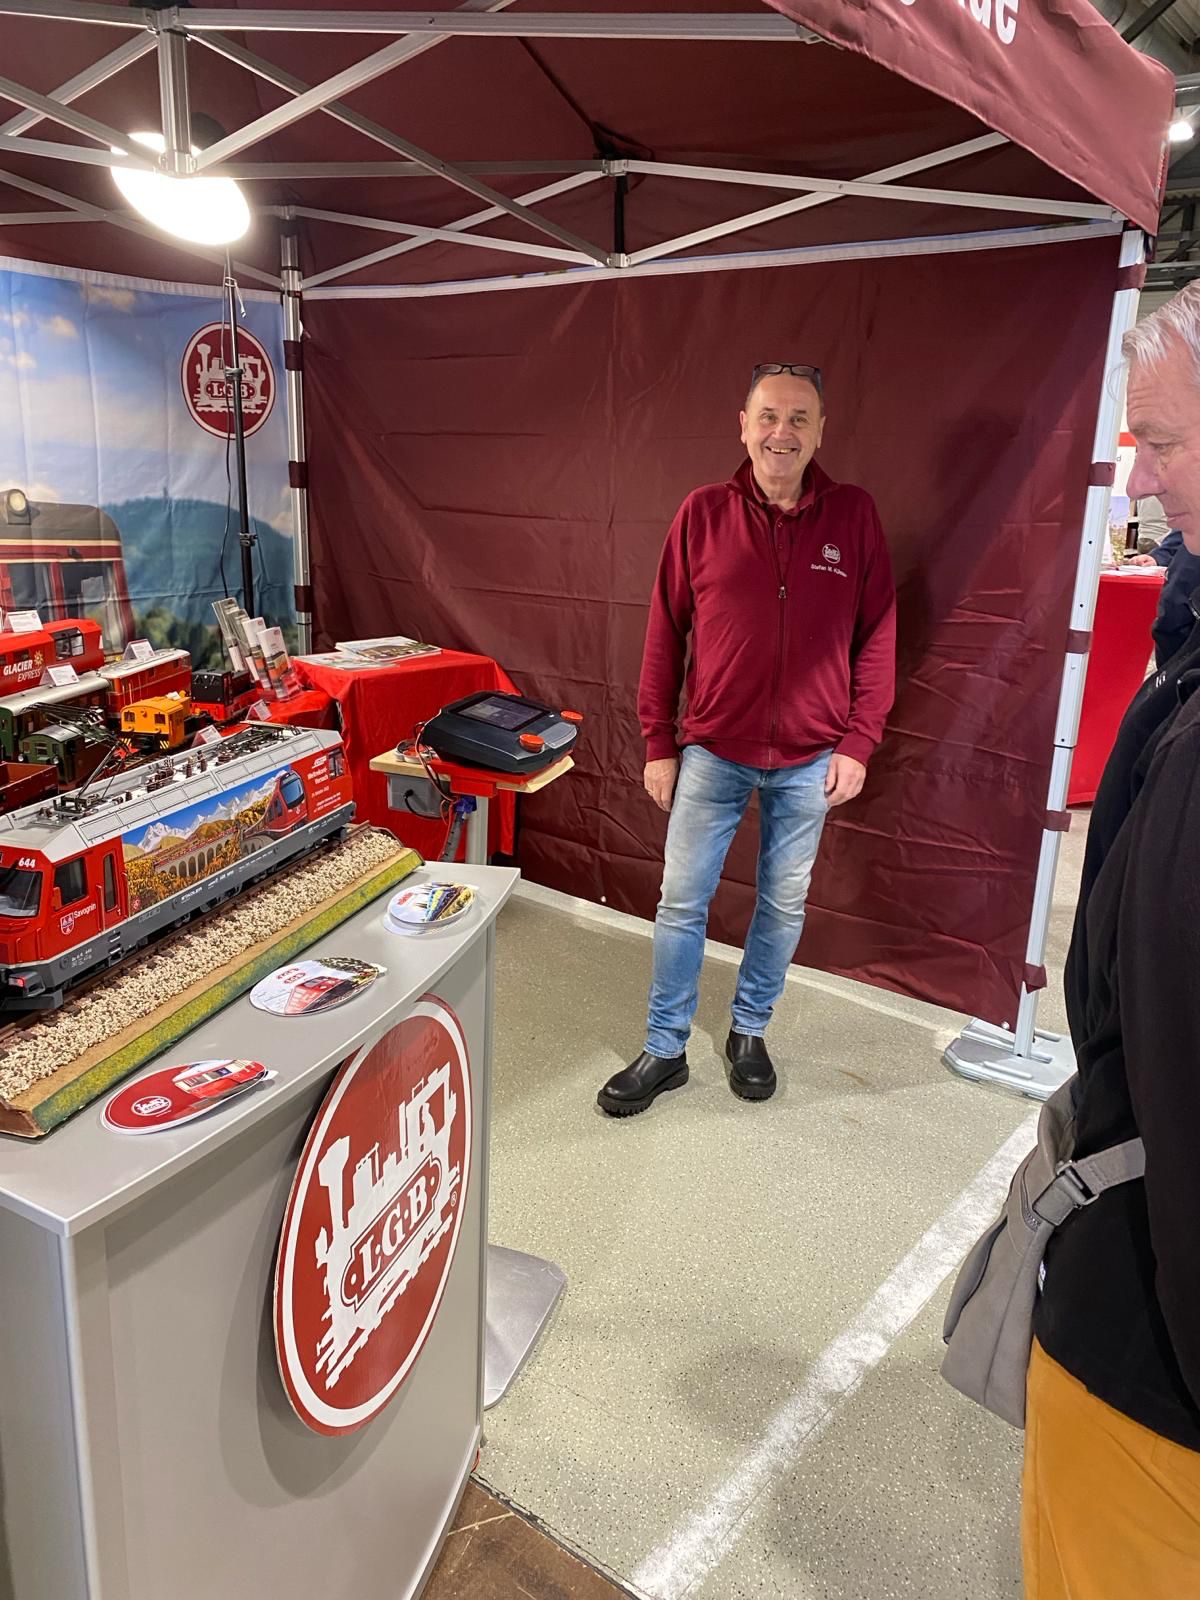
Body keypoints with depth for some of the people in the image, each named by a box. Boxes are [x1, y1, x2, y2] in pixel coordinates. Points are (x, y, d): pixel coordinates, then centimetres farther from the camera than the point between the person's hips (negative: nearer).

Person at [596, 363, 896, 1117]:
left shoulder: (855, 514, -2)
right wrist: (658, 744, 0)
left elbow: (877, 636, 0)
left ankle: (749, 1032, 34)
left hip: (810, 760, 1)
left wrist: (858, 744, -4)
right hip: (711, 751, 0)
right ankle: (665, 1051, 22)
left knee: (785, 905, 13)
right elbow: (665, 634, 0)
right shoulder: (703, 512, -3)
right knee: (682, 901, 5)